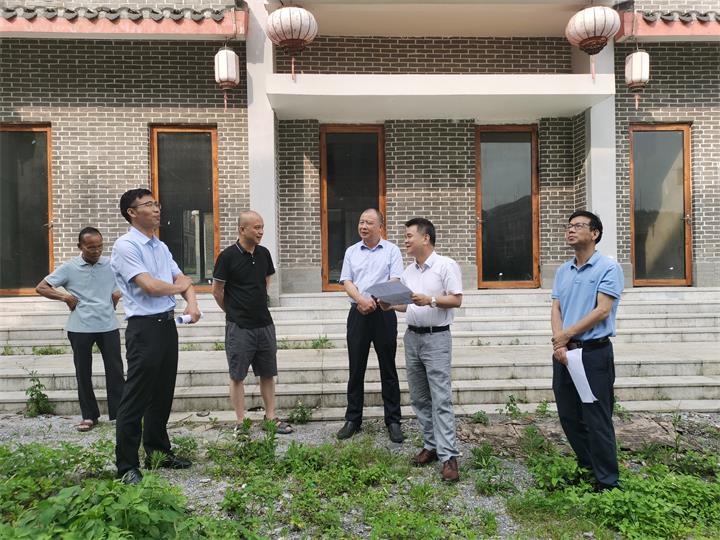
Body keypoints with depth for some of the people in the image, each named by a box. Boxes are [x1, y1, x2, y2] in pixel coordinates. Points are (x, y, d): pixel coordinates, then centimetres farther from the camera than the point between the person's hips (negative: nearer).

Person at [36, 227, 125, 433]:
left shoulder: (111, 265, 0)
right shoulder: (69, 268, -2)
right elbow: (40, 288, 3)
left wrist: (119, 292, -2)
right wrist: (65, 296, -8)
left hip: (108, 326, 0)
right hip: (80, 328, 0)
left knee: (115, 370, 2)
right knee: (83, 373, 9)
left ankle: (120, 413, 12)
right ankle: (89, 415, 22)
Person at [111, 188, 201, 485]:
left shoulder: (161, 247, 14)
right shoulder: (126, 246, -11)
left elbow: (183, 280, 13)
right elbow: (150, 286, -20)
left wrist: (192, 302, -9)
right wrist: (179, 286, -1)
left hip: (168, 325, 8)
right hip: (144, 328, -8)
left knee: (162, 394, 16)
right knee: (136, 398, -1)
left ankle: (158, 452, 30)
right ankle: (127, 466, 11)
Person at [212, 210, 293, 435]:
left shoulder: (264, 253, 4)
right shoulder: (228, 256, -11)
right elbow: (217, 290, -4)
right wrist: (233, 312, 7)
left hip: (264, 323, 5)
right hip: (239, 326, -5)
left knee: (267, 373, 12)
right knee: (237, 375, 5)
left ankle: (271, 417, 23)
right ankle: (240, 422, 15)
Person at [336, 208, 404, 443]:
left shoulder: (391, 250, 2)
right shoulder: (351, 251, 11)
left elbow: (395, 282, -6)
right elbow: (347, 282, 2)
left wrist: (376, 301, -19)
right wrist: (361, 300, -16)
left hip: (384, 314, -2)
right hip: (358, 314, 3)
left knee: (388, 369, 5)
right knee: (356, 369, 8)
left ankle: (393, 421, 15)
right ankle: (353, 419, 19)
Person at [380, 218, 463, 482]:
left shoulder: (446, 265, -8)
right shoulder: (408, 271, 13)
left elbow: (456, 300, -13)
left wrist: (430, 300, -25)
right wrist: (391, 305, 0)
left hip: (436, 338, -7)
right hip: (412, 336, 7)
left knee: (441, 399, -8)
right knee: (419, 398, 11)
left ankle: (448, 456, -2)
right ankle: (431, 445, 23)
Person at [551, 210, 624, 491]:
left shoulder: (608, 268, -7)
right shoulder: (562, 271, 11)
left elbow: (602, 311, -14)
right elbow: (556, 309, 5)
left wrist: (566, 335, -10)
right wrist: (559, 344, -10)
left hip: (594, 352, -6)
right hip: (564, 353, 6)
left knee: (597, 420, 0)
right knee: (568, 416, 14)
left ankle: (608, 482, 16)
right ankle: (587, 466, 33)